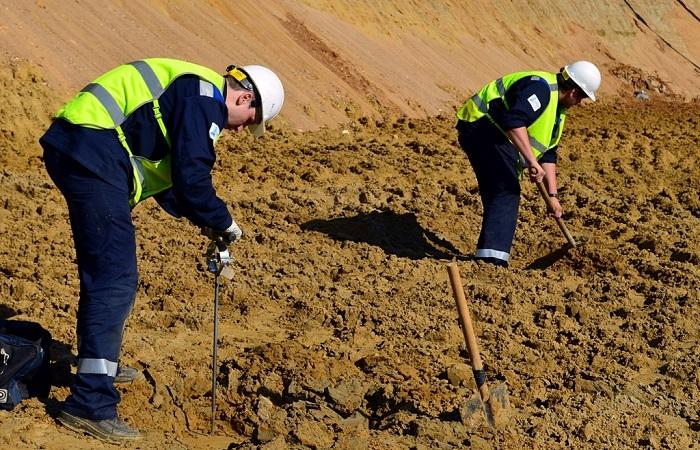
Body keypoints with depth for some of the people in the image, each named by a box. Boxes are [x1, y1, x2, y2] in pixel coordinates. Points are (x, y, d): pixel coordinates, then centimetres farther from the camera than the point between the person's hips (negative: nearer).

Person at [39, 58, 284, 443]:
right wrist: (222, 222, 0)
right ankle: (90, 404, -13)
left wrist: (196, 215, 23)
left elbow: (165, 169, 30)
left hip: (69, 146, 11)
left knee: (102, 270, 24)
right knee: (115, 280, -12)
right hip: (94, 155, -11)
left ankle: (99, 365, 40)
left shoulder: (191, 92, 25)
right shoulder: (206, 98, -8)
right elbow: (192, 175, -15)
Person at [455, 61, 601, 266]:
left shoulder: (557, 110, 17)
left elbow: (548, 153, 18)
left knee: (496, 194, 13)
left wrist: (553, 194, 12)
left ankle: (487, 255, 20)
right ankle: (493, 256, -24)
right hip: (483, 126, -11)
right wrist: (532, 161, -34)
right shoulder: (541, 88, -17)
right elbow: (514, 121, -33)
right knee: (507, 191, -17)